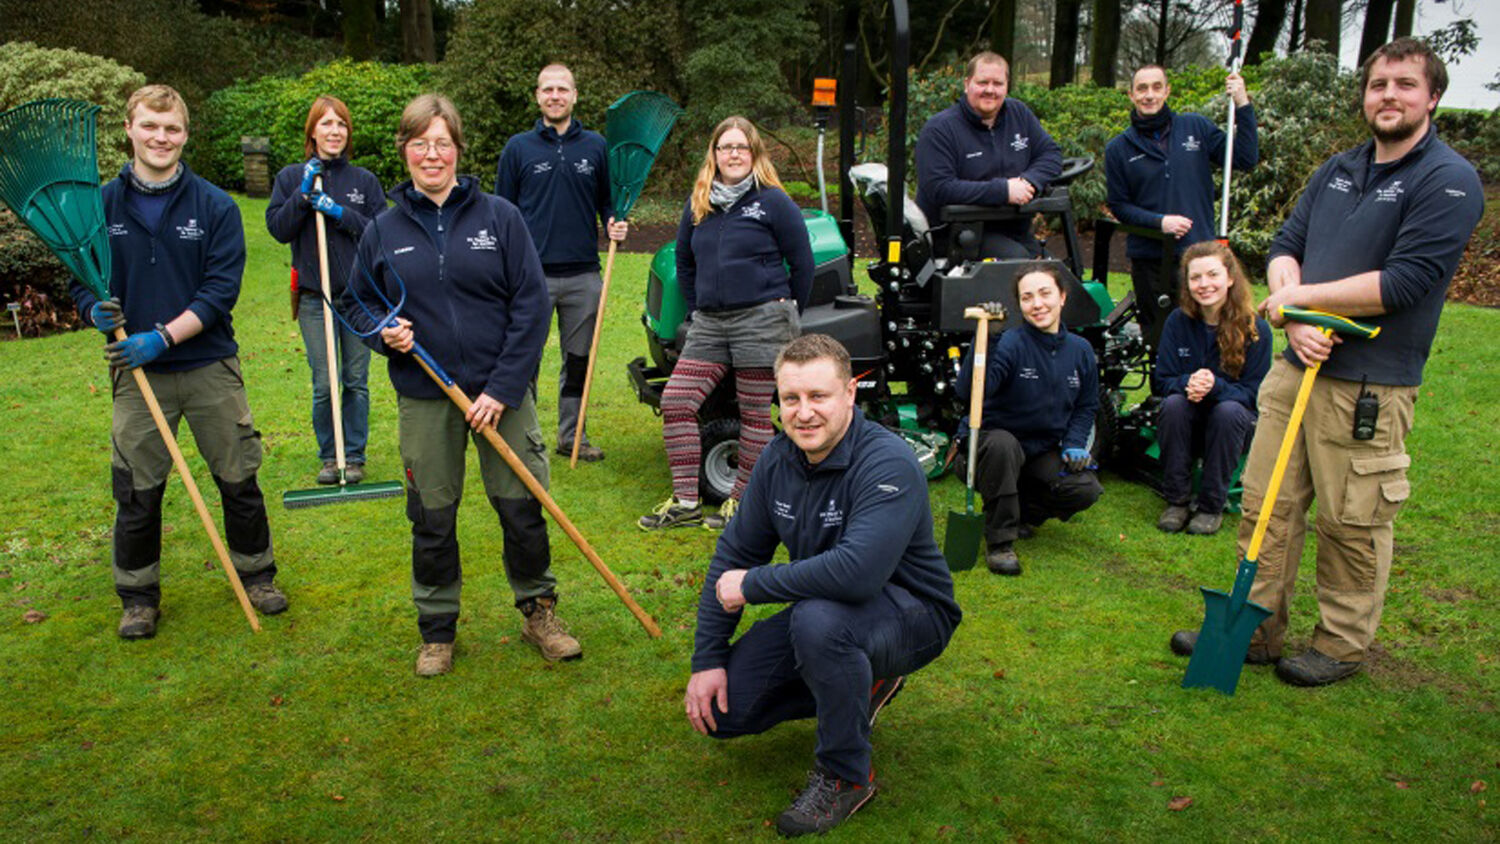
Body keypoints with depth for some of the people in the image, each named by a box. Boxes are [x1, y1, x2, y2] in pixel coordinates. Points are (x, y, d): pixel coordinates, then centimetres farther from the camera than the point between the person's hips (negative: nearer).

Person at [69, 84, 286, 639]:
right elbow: (82, 282, 8)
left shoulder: (215, 206, -3)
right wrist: (97, 312, -15)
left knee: (238, 479, 8)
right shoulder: (102, 206, 3)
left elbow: (221, 290, -9)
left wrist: (163, 336, -19)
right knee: (137, 491, 7)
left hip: (210, 367, -1)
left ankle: (256, 575, 28)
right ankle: (138, 597, 25)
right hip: (137, 371, 1)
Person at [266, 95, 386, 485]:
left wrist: (339, 213, -13)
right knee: (324, 384, 2)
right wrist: (302, 195, -11)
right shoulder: (291, 177, 6)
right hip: (314, 296, 0)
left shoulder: (365, 180, 6)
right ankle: (328, 456, 18)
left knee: (356, 380, 5)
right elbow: (277, 228, -1)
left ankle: (355, 456, 17)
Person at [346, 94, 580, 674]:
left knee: (522, 508, 3)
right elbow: (354, 303, 16)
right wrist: (384, 333, -8)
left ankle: (538, 610, 26)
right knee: (432, 518, 9)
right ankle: (437, 630, 27)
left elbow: (532, 305, -4)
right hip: (423, 397, 2)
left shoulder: (499, 217, -1)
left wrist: (502, 388, -10)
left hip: (503, 391, -1)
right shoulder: (383, 231, 5)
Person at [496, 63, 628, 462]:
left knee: (579, 360, 11)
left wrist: (615, 222, -5)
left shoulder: (596, 146, 8)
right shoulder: (518, 148, 4)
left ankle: (572, 436, 24)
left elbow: (607, 199, 18)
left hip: (583, 274, 2)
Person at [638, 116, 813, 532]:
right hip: (709, 322, 5)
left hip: (761, 319, -5)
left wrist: (786, 313, 5)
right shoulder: (698, 204, 12)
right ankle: (685, 501, 4)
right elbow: (684, 261, 23)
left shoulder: (773, 202, -2)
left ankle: (741, 500, 14)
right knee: (676, 401, -5)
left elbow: (802, 263, 1)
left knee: (754, 412, 1)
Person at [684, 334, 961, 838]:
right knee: (721, 710, -2)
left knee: (818, 619, -39)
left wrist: (752, 585, -28)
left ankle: (846, 776, -14)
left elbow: (858, 571, -41)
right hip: (825, 606, 7)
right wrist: (707, 659, -4)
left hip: (911, 616, -7)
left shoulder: (888, 464, -27)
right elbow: (735, 552, 2)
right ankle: (861, 686, 17)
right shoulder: (779, 458, -5)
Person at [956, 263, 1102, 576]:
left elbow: (1087, 405, 15)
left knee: (1086, 490, -21)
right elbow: (969, 392, -32)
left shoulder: (1080, 350, 1)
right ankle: (999, 541, -22)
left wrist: (1074, 444, -2)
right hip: (1000, 444, -4)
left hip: (1044, 453, 5)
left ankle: (1020, 512, 11)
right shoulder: (1011, 343, -17)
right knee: (1001, 443, -39)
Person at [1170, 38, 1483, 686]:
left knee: (1352, 524, 3)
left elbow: (1404, 283, -17)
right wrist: (1296, 319, -9)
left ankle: (1342, 645, 21)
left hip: (1369, 386, -6)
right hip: (1297, 365, 6)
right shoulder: (1336, 170, 14)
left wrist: (1301, 297, -10)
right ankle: (1256, 628, 22)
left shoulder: (1449, 181, -7)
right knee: (1266, 505, 9)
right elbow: (1285, 245, 10)